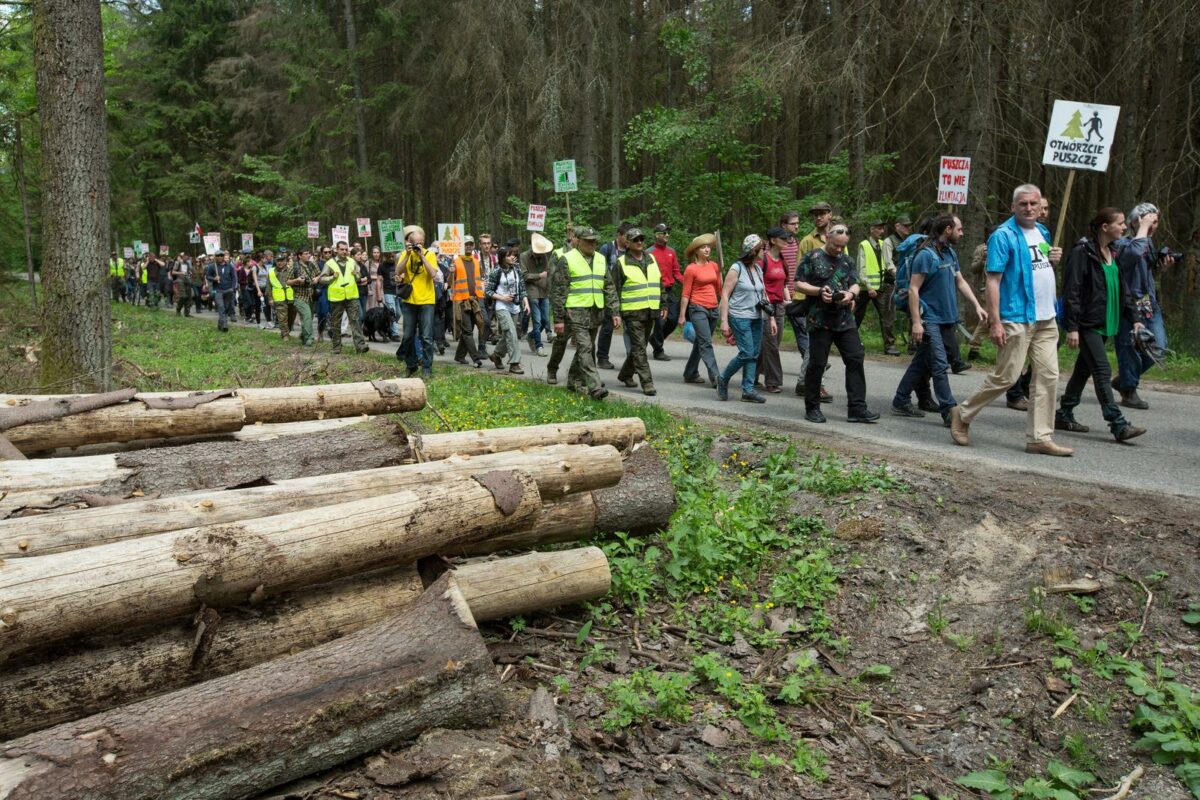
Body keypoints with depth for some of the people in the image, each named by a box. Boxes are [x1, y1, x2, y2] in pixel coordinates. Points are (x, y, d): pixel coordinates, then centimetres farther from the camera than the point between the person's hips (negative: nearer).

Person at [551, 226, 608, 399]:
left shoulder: (601, 260, 12)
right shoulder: (567, 260, -5)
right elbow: (557, 291, -6)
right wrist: (558, 318, -10)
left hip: (596, 312, 6)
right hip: (576, 312, -6)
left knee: (586, 349, 13)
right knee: (585, 348, -13)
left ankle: (574, 381, 28)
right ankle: (595, 387, -18)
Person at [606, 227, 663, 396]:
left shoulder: (651, 259, 12)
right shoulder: (621, 263, -6)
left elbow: (659, 283, 22)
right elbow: (611, 288, -6)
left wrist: (662, 304, 19)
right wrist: (615, 313, -12)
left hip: (650, 311, 6)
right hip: (632, 312, -6)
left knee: (640, 346, 14)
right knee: (639, 348, -7)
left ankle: (625, 374, 31)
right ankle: (647, 383, -5)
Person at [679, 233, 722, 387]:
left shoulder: (714, 266, 9)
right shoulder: (691, 269, -6)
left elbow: (719, 288, 17)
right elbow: (686, 294, -5)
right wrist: (682, 315, -6)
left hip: (714, 309, 6)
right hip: (698, 308, -6)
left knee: (700, 343, 13)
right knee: (706, 343, -10)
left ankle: (690, 374, 23)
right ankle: (715, 377, -13)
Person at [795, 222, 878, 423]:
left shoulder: (848, 261, 14)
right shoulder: (812, 258, -1)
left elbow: (855, 285, 14)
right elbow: (799, 284, -2)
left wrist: (851, 294, -9)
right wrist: (819, 291, -17)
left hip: (845, 320, 5)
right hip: (820, 321, -5)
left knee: (855, 360, 0)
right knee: (817, 364, 0)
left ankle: (857, 408, 4)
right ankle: (812, 408, 13)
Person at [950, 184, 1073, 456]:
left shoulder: (1042, 232, 15)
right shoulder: (1003, 235, -10)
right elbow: (993, 279, -14)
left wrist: (1054, 260, 4)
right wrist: (995, 321, -20)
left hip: (1046, 318, 8)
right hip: (1016, 319, -8)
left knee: (1048, 377, 4)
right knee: (1006, 377, -4)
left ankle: (1040, 438, 10)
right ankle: (962, 415, 15)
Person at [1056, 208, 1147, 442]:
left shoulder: (1114, 253, 14)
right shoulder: (1082, 252, -12)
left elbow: (1123, 289, 19)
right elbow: (1072, 291, -15)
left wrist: (1134, 318, 13)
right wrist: (1072, 327, -18)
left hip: (1104, 324, 9)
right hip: (1087, 324, -9)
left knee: (1084, 369, 13)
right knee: (1103, 372, -9)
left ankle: (1064, 415, 22)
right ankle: (1118, 425, -10)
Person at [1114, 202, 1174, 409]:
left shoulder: (1149, 241, 12)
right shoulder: (1124, 243, -14)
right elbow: (1133, 253, -39)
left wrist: (1161, 265, 5)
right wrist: (1143, 227, -25)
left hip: (1150, 303, 8)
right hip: (1130, 303, -8)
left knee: (1159, 346, 6)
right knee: (1130, 347, -2)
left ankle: (1123, 379, 23)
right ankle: (1129, 392, 12)